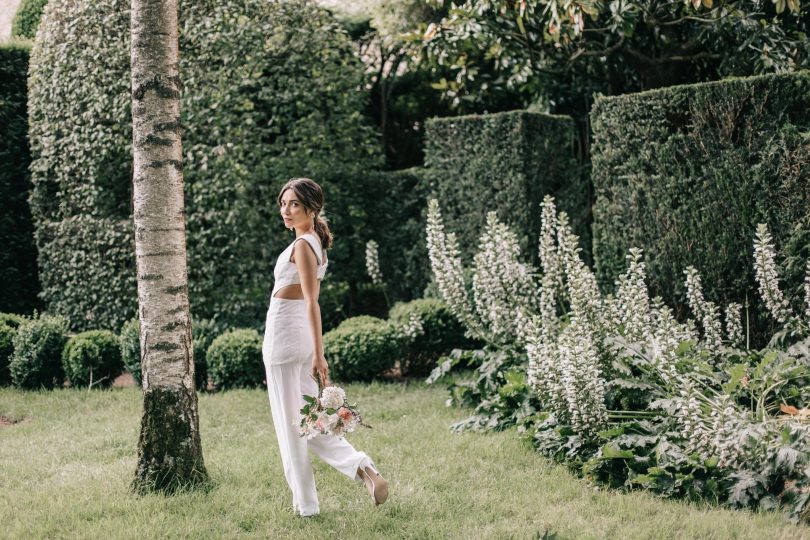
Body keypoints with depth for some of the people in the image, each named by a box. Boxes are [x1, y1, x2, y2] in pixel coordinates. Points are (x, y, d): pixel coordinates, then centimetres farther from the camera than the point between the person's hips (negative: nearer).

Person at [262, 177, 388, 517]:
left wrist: (318, 355, -24)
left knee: (289, 423, 1)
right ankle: (360, 465, -2)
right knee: (305, 420, 12)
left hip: (284, 333, -9)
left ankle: (305, 503, 8)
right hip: (302, 335, 9)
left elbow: (312, 303, -20)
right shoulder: (316, 242, 13)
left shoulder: (302, 245, -15)